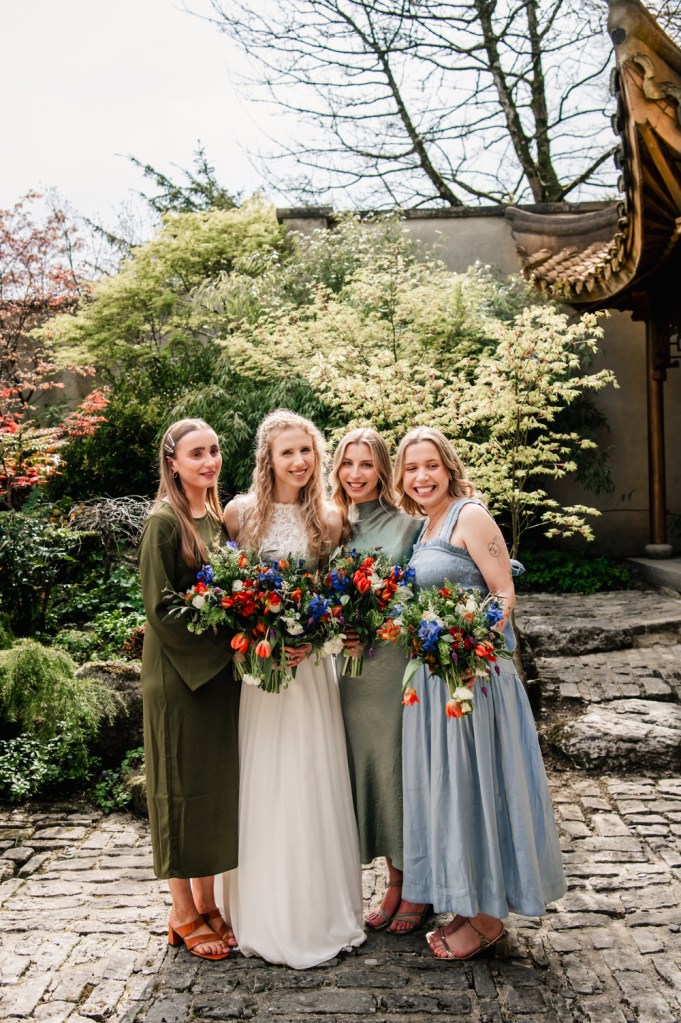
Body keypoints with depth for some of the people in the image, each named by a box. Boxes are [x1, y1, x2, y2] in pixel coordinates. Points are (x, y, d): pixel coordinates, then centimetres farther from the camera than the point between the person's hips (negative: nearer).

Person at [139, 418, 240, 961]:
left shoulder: (220, 517, 10)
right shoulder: (164, 521, -12)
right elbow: (161, 607, -16)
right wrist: (221, 641, -18)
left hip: (222, 668, 7)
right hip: (179, 671, -7)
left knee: (218, 784, 13)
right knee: (183, 785, 5)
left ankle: (207, 902, 28)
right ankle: (183, 914, 20)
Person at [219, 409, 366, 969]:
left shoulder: (328, 519, 4)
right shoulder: (241, 512, -2)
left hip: (311, 665, 2)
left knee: (314, 782, 7)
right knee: (263, 785, 5)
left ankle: (322, 910, 25)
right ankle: (268, 917, 23)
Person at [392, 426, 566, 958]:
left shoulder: (470, 516, -10)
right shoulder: (425, 529, 15)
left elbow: (504, 593, -15)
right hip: (433, 678, 9)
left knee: (474, 783, 1)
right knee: (444, 785, 14)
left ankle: (488, 918, 17)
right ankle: (468, 907, 29)